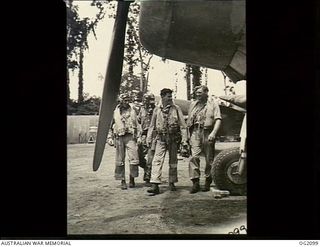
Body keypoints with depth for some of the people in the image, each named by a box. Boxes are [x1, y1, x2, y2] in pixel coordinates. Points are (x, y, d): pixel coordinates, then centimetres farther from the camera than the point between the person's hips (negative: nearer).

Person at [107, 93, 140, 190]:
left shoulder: (132, 111, 8)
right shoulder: (115, 111, 4)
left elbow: (136, 125, 14)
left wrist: (137, 137, 11)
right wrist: (109, 138, 3)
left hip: (130, 137, 1)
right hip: (119, 137, 0)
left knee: (134, 159, -6)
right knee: (120, 161, 4)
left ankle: (132, 179, 10)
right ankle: (122, 181, 14)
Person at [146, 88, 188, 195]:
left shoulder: (176, 108, 2)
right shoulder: (157, 109, 5)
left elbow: (182, 125, 1)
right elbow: (152, 125, 12)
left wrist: (184, 139, -5)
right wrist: (148, 138, 8)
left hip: (173, 138, 0)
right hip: (161, 138, 0)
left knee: (173, 161, 9)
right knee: (157, 160, -11)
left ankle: (172, 183, 24)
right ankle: (155, 185, -13)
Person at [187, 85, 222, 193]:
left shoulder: (213, 103, 5)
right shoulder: (193, 104, 18)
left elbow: (218, 119, -5)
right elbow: (189, 120, 21)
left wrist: (213, 133, -18)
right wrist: (189, 134, 14)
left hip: (207, 132, -2)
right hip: (195, 132, 3)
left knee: (209, 158, 4)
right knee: (194, 156, -11)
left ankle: (208, 181, 18)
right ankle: (195, 182, -8)